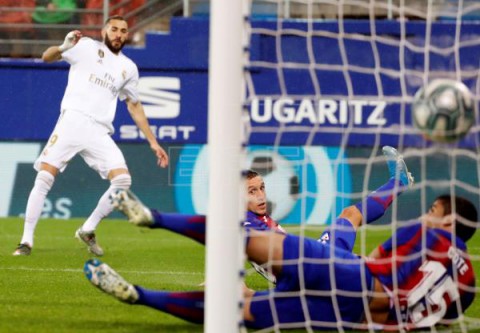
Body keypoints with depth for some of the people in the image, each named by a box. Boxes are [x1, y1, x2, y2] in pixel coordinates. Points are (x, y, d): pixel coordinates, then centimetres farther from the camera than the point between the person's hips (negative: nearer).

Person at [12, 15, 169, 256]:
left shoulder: (128, 68, 19)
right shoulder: (87, 47, 6)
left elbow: (134, 105, 28)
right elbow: (47, 57, -1)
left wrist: (153, 142, 24)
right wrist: (63, 48, -24)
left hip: (100, 133, 4)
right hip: (72, 122, -4)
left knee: (123, 181, -12)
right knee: (44, 178, -13)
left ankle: (87, 231, 6)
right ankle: (26, 241, -5)